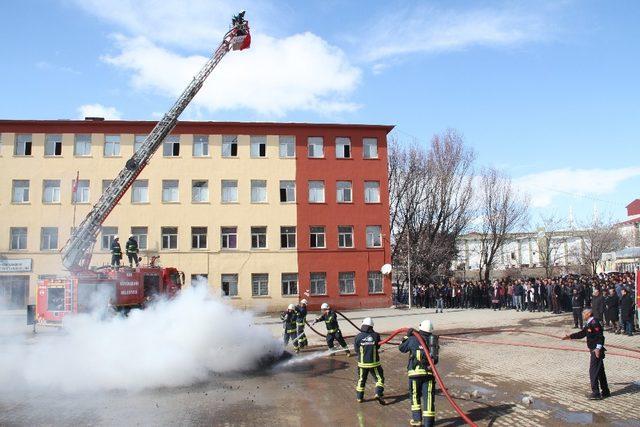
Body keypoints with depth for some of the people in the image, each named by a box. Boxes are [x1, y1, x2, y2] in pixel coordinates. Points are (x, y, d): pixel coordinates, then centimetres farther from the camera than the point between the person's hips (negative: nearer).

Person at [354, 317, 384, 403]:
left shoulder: (358, 337, -11)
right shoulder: (376, 335, -10)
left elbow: (356, 350, 0)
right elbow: (378, 346, 5)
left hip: (362, 363, 2)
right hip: (374, 363, -2)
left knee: (361, 380, 17)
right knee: (380, 378, 13)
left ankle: (359, 397, 23)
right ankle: (378, 394, -4)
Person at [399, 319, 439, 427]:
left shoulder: (413, 339, -1)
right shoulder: (433, 341, 10)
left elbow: (401, 348, 14)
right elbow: (435, 359, 15)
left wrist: (407, 336, 18)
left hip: (415, 372, -2)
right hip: (429, 372, 2)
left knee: (415, 396, 16)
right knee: (428, 397, 2)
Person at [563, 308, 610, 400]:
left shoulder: (594, 323, -17)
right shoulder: (588, 324, 14)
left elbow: (600, 336, -24)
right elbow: (582, 334, 22)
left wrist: (598, 348, -27)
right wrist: (570, 336, 18)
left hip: (596, 351, -10)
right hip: (593, 350, 10)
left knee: (593, 371, -7)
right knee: (600, 371, 17)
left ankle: (595, 393, -3)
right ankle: (605, 391, 27)